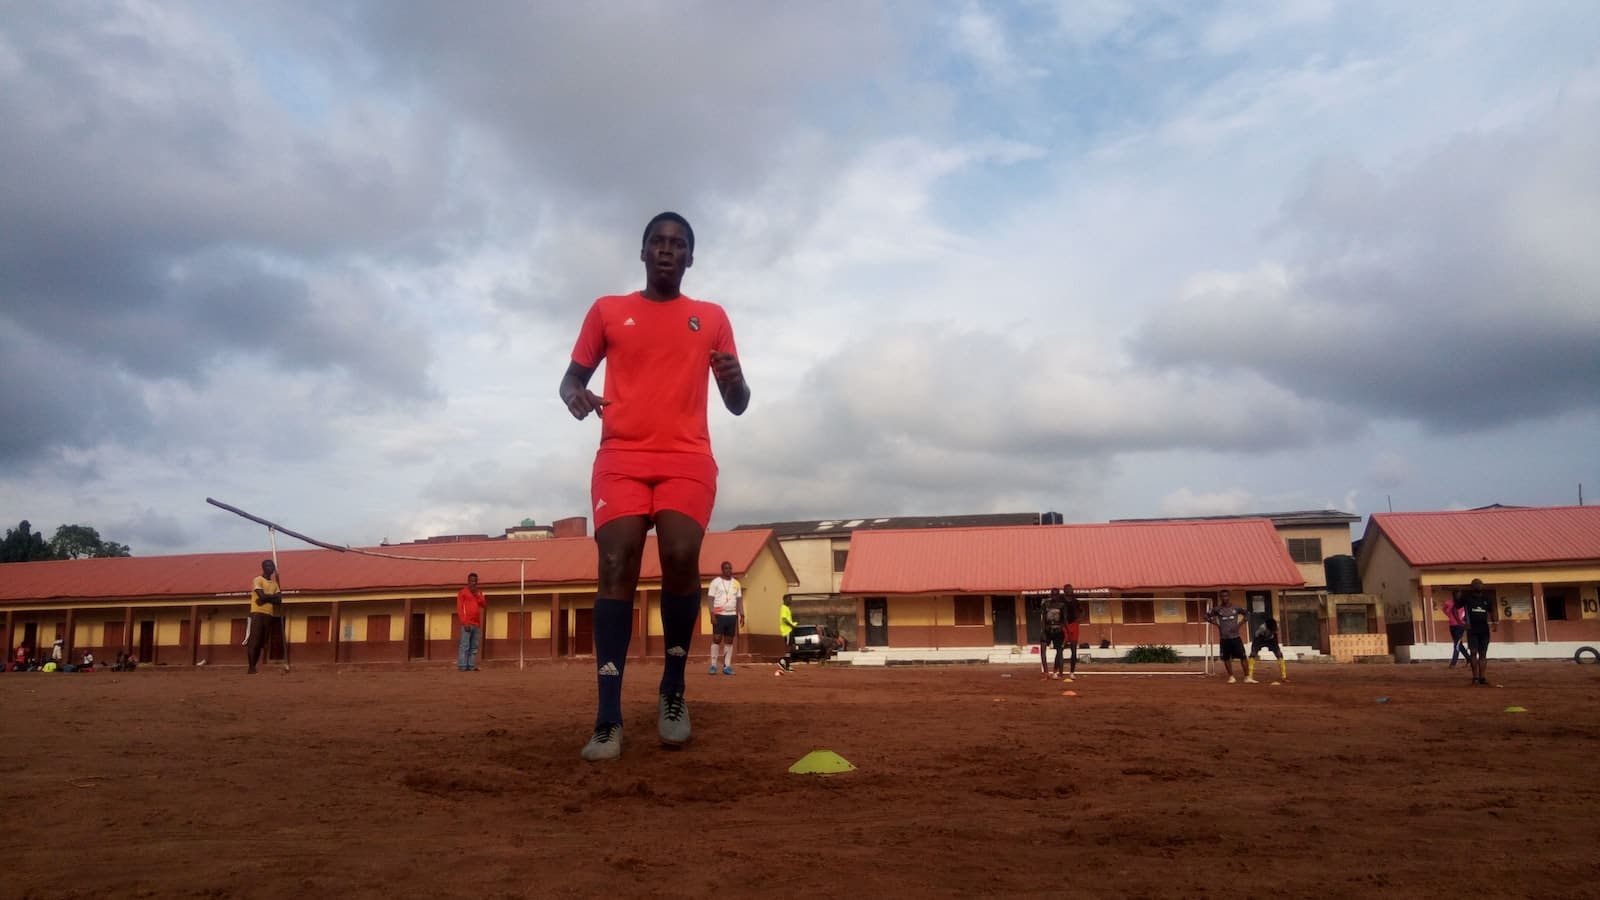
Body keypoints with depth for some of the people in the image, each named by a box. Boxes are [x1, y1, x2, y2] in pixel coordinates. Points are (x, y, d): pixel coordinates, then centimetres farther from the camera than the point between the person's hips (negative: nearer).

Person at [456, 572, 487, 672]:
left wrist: (477, 596, -8)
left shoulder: (479, 592, 18)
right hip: (467, 624, -6)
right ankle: (462, 666, -12)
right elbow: (459, 608, -6)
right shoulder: (462, 592, 0)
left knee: (474, 647, 2)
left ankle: (471, 666, 3)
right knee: (465, 645, -11)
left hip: (477, 624, 6)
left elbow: (484, 604, 7)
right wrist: (464, 622, -15)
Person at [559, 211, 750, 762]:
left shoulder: (712, 318, 15)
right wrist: (574, 394, -10)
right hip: (621, 455, 0)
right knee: (617, 564, -16)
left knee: (681, 557, -22)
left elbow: (737, 406, 14)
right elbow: (572, 375, 15)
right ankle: (608, 718, -17)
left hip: (688, 458, 0)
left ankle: (673, 690, -2)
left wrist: (735, 380, -10)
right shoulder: (607, 311, 15)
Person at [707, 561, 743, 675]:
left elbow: (739, 600, 12)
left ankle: (727, 666, 8)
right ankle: (713, 665, -1)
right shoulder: (716, 582, -2)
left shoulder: (736, 583, 10)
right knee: (717, 639, -6)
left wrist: (742, 615, 4)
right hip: (719, 615, -4)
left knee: (729, 641, 5)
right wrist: (712, 614, -14)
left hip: (732, 615, 4)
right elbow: (711, 599, -5)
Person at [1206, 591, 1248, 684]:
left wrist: (1240, 623, 3)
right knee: (1226, 658, 6)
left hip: (1235, 637, 0)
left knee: (1242, 656, -3)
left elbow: (1246, 613, 14)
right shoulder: (1217, 609, -2)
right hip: (1224, 638, 0)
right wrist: (1216, 624, -2)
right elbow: (1207, 616, 6)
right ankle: (1231, 677, 17)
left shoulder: (1235, 608, -1)